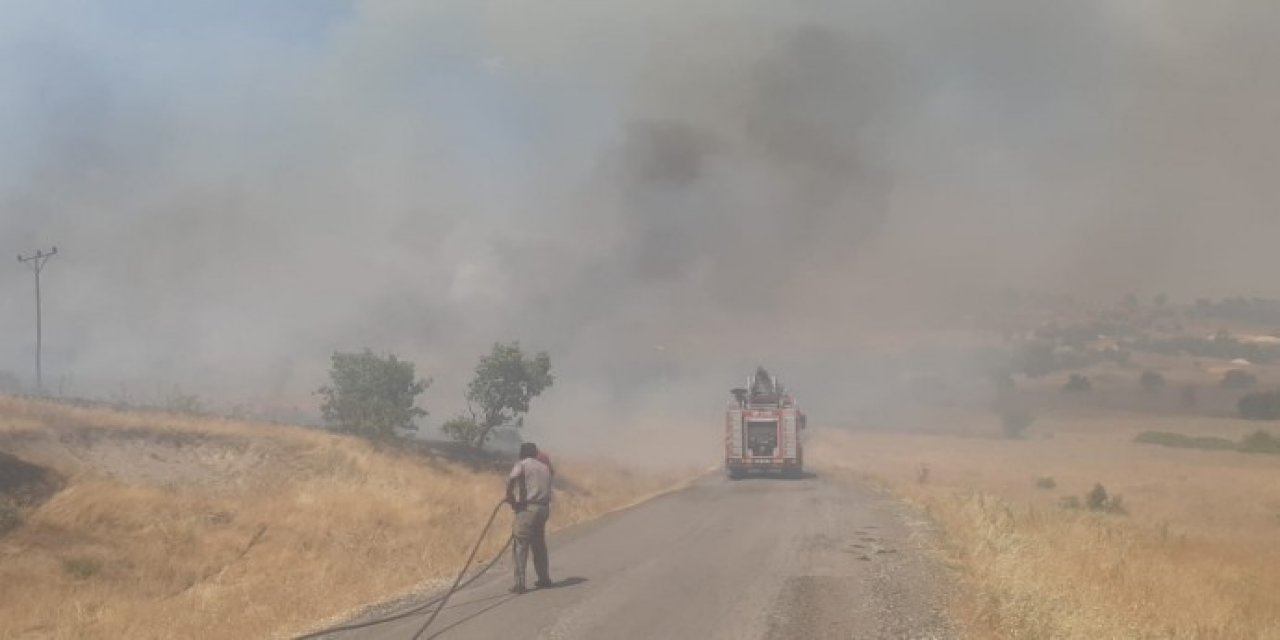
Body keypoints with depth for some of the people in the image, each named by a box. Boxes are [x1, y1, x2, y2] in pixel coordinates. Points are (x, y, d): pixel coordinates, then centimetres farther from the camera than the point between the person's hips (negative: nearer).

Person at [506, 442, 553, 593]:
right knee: (539, 544, 21)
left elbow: (511, 479, -20)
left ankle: (520, 583, -10)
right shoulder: (545, 466, 18)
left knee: (520, 546, -3)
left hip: (527, 508, -6)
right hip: (544, 508, 6)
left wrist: (509, 496, -8)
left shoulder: (522, 465, -1)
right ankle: (544, 578, 29)